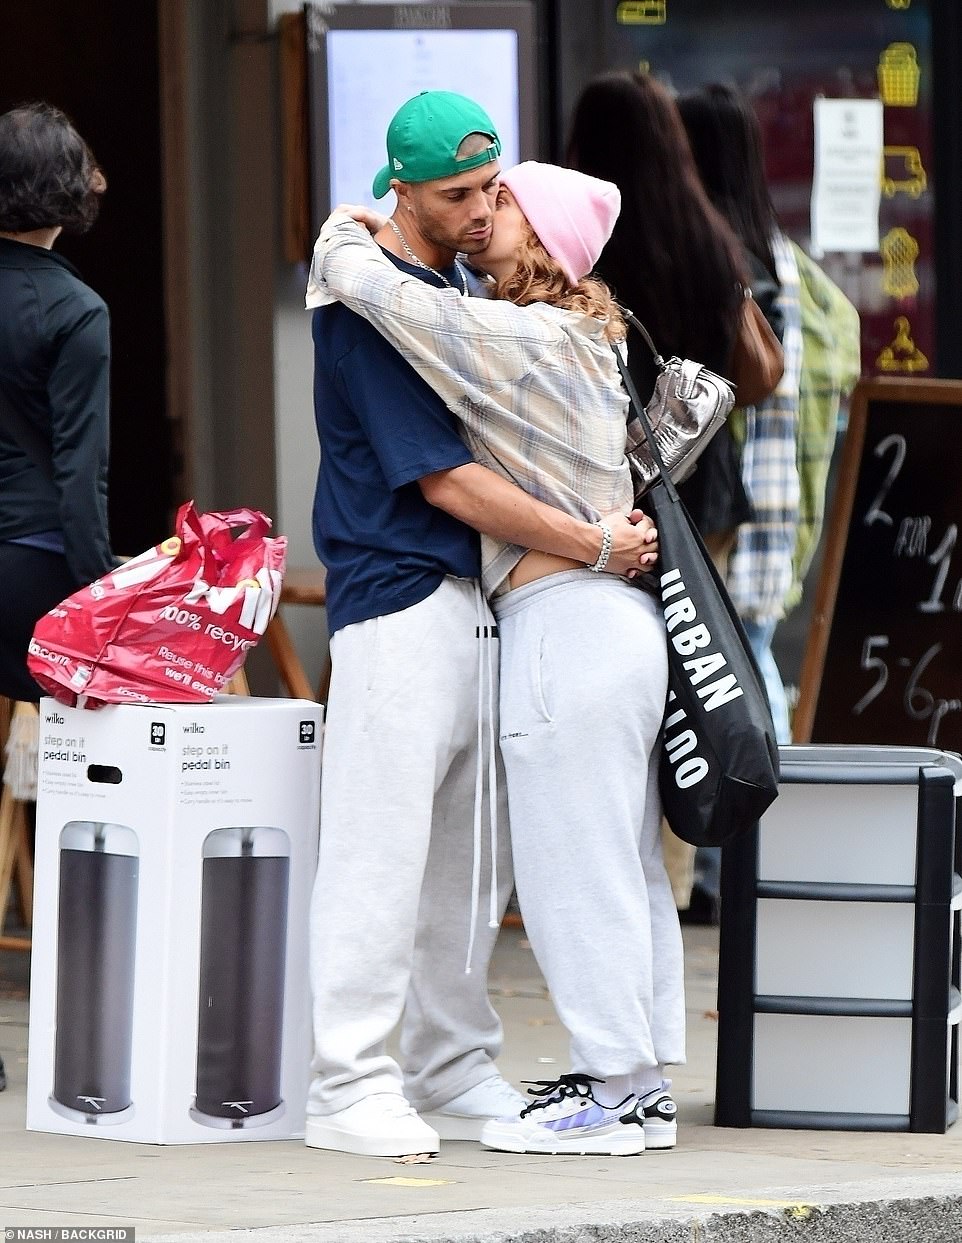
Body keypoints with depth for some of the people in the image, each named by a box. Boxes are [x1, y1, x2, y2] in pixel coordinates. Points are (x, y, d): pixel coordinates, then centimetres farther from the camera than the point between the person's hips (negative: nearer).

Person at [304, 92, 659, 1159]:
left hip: (477, 599, 9)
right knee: (379, 849, -10)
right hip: (397, 597, -9)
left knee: (473, 858, 11)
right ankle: (348, 1087, -8)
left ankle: (452, 1073, 18)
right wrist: (597, 546, -13)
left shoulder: (465, 284, 15)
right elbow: (443, 479, -17)